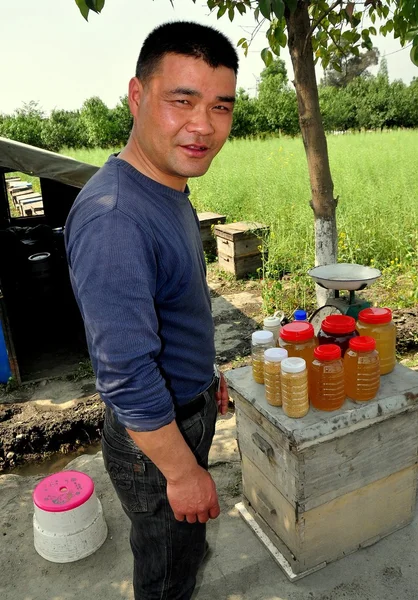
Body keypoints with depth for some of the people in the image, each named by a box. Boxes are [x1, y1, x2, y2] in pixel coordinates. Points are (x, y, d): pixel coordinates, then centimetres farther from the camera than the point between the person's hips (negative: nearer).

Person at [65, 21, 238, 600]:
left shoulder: (171, 190, 1)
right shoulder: (112, 218, -32)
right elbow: (127, 376, -30)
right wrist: (183, 471, -20)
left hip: (190, 409, 9)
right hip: (154, 434, -8)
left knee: (184, 534, 33)